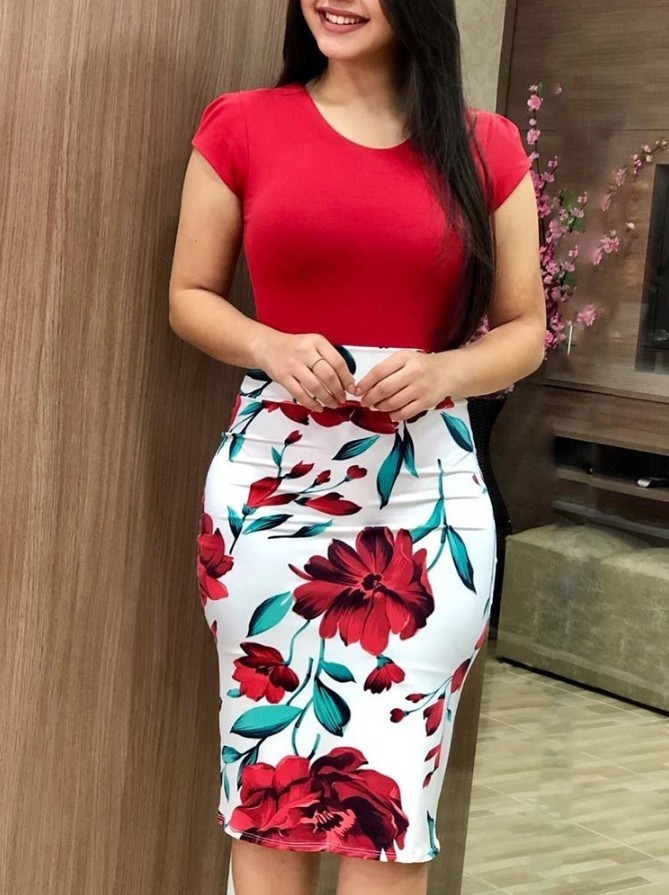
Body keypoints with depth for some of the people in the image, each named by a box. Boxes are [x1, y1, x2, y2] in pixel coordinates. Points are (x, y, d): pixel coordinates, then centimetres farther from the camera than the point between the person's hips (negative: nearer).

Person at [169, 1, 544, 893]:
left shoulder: (487, 148, 5)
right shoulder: (241, 126, 4)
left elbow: (525, 331, 9)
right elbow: (190, 296, 8)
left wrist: (444, 371, -12)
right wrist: (273, 348, -12)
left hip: (428, 489, 0)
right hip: (269, 476, 0)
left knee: (390, 798, 3)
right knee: (268, 781, 5)